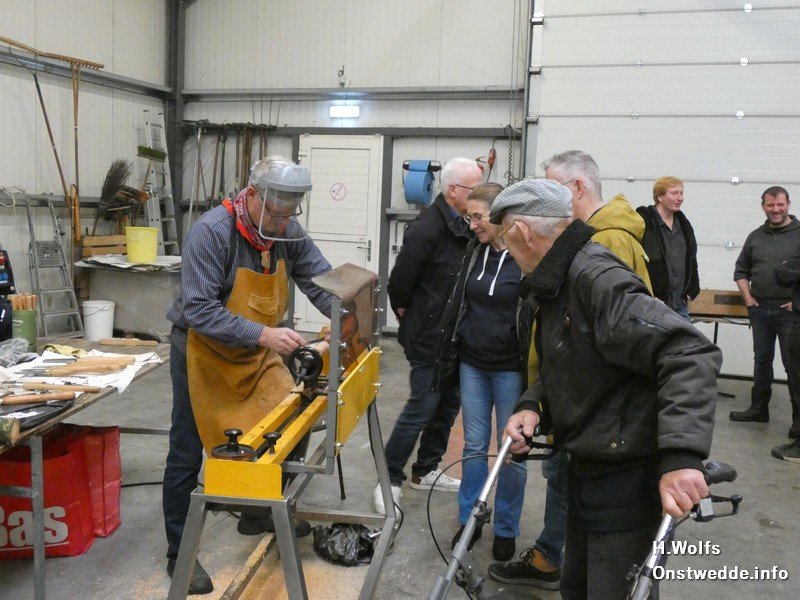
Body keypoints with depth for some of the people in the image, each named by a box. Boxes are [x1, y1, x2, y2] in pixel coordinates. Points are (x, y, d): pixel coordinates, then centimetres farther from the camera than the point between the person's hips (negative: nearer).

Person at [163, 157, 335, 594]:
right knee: (187, 456, 4)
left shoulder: (288, 232, -8)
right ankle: (179, 553, 21)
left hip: (255, 355, 6)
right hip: (203, 354, -6)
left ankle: (257, 514, 34)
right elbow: (198, 310, -31)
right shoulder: (211, 232, -27)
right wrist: (263, 334, -38)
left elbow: (318, 279, -5)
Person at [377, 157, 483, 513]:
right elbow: (399, 283, -17)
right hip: (429, 339, -9)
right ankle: (390, 481, 12)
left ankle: (426, 471, 33)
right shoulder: (428, 229, -20)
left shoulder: (465, 226, 7)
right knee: (421, 410, -2)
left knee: (447, 407, 17)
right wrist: (409, 319, -3)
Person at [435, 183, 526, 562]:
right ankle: (469, 520, 28)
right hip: (472, 365, 5)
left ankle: (506, 528, 24)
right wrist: (447, 354, 13)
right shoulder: (476, 251, 6)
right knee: (474, 445, 13)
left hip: (510, 369, -5)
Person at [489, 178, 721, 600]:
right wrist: (533, 406, -2)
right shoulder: (557, 284, 8)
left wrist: (682, 455, -39)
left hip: (628, 480, -10)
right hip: (587, 469, 10)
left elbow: (690, 355, -31)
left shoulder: (598, 279, -24)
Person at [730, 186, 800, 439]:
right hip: (760, 310, 4)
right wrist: (747, 298, 6)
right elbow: (741, 271, 18)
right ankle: (759, 409, 24)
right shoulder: (756, 237, 11)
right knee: (762, 360, 13)